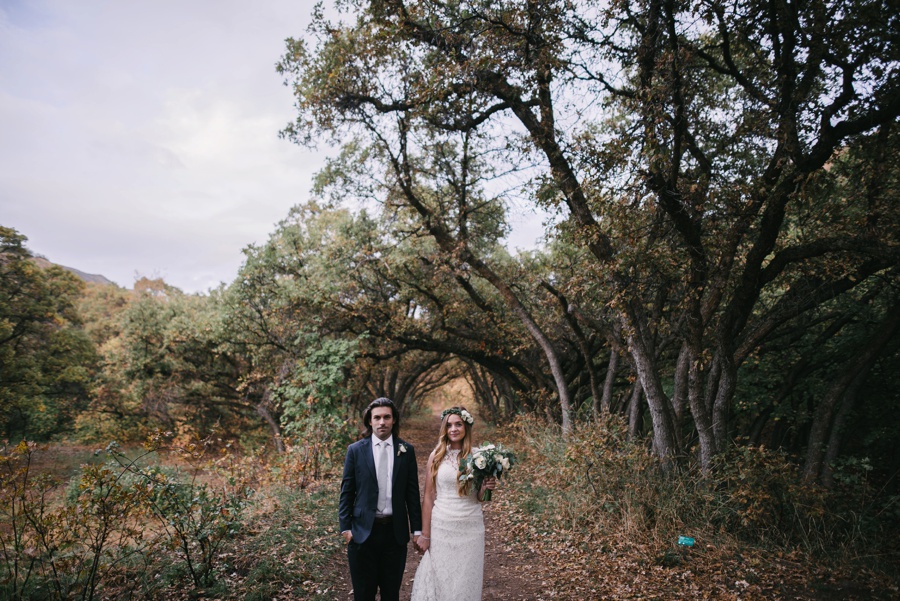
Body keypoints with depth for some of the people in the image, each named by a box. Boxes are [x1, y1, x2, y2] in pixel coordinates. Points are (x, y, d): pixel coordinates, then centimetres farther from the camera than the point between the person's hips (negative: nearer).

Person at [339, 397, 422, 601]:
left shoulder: (406, 450, 0)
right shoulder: (355, 450, -3)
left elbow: (412, 492, 2)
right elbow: (346, 492, 0)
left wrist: (417, 529, 2)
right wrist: (345, 527, -4)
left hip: (396, 531, 1)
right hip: (363, 531, -1)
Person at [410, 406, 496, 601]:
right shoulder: (436, 455, -3)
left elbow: (478, 498, 6)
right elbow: (428, 496, -2)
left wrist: (485, 488, -16)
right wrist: (425, 534, -2)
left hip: (470, 527, 1)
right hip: (441, 526, 0)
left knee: (465, 581, 10)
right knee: (438, 578, 8)